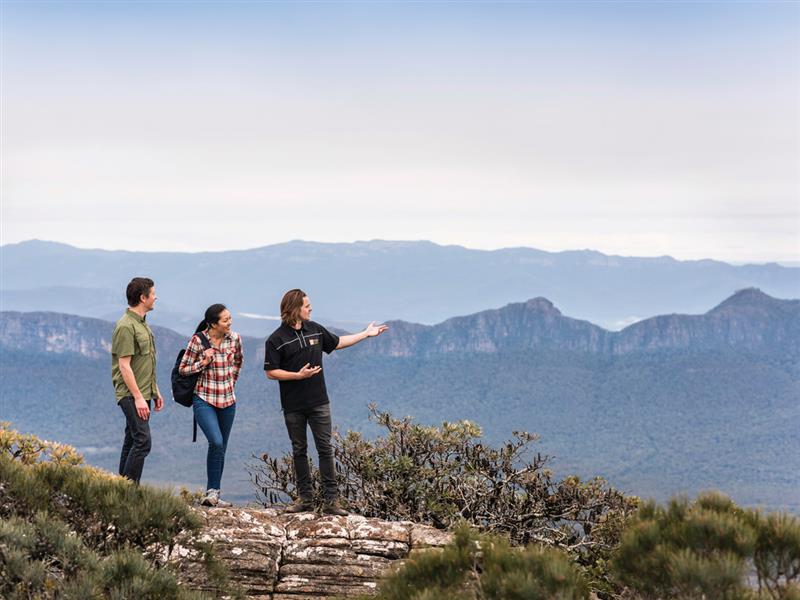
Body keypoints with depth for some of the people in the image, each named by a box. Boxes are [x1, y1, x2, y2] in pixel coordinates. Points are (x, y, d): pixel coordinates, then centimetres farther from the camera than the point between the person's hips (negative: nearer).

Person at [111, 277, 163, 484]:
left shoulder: (142, 323, 16)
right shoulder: (125, 326, -16)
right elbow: (124, 366, -19)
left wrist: (155, 391, 22)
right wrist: (138, 397, -21)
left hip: (142, 393, 10)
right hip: (131, 394, -10)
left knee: (132, 441, 11)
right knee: (142, 441, -14)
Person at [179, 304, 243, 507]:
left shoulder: (235, 338, 1)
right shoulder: (198, 341, -11)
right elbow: (183, 369, -3)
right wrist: (203, 363, -16)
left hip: (228, 401, 5)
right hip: (204, 400, -5)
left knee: (221, 448, 8)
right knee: (216, 442, -22)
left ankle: (212, 495, 17)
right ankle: (213, 491, -11)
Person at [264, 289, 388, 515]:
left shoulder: (315, 329, 7)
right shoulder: (276, 340, -8)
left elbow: (337, 342, 24)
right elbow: (271, 372, -9)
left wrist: (366, 334, 28)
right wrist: (298, 375, -18)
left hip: (319, 402, 3)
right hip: (293, 406, -3)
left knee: (325, 449, -1)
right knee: (299, 451, 7)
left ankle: (331, 500, -1)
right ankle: (304, 498, 16)